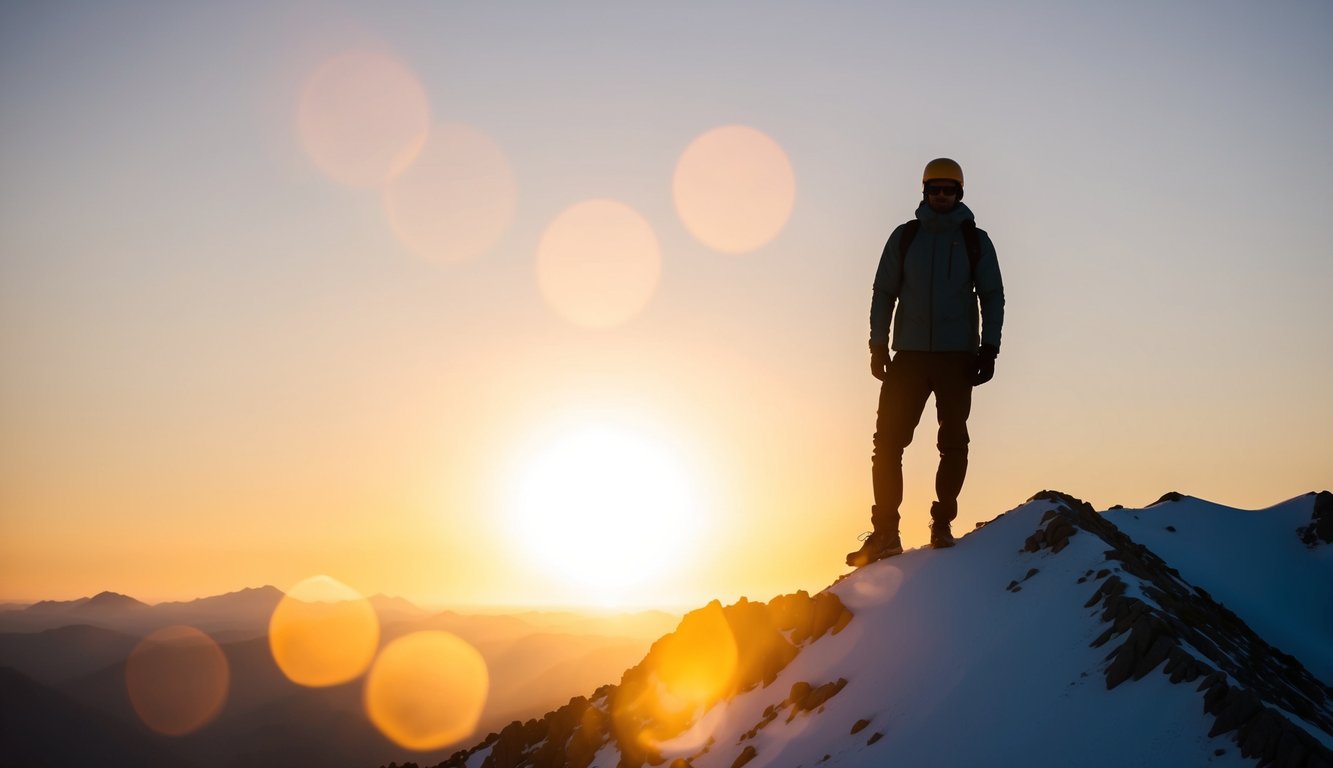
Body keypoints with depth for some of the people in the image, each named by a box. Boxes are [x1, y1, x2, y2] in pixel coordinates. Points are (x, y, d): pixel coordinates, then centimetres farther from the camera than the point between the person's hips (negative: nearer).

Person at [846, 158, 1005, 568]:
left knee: (954, 442, 0)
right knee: (888, 439, -5)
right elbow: (884, 292, 11)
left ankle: (942, 525, 9)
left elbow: (992, 296, 8)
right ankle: (885, 532, -2)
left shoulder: (975, 240, 7)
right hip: (910, 353, 1)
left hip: (958, 356, 0)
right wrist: (878, 345, 2)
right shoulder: (905, 237, 9)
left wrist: (989, 347, -3)